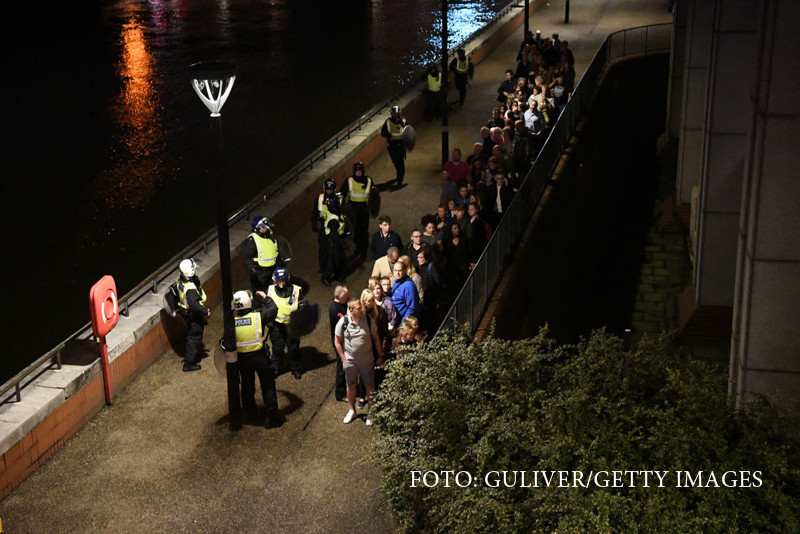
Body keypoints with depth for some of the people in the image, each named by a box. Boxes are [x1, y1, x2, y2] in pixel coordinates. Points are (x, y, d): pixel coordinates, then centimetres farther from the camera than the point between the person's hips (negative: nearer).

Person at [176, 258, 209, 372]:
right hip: (194, 315, -9)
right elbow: (194, 304, -36)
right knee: (195, 337, 4)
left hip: (185, 311, 9)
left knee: (191, 334, 28)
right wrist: (205, 311, -24)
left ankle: (189, 355, 47)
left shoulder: (181, 281, -6)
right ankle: (189, 363, 12)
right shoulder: (190, 288, -34)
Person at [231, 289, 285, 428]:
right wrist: (265, 298, 16)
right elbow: (273, 310, 0)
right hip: (260, 356, -2)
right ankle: (272, 415, 13)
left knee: (247, 386, 20)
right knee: (268, 385, 9)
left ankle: (251, 414, 34)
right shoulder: (258, 316, -17)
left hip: (242, 359, 2)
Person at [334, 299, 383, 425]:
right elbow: (337, 341, -2)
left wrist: (380, 356, 4)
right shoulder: (343, 322, -12)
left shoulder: (368, 320, -10)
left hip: (367, 360, 0)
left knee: (370, 386, 7)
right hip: (350, 361, 0)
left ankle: (370, 412, 24)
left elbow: (376, 338, 1)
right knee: (351, 386, 15)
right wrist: (343, 359, -4)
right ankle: (351, 411, 35)